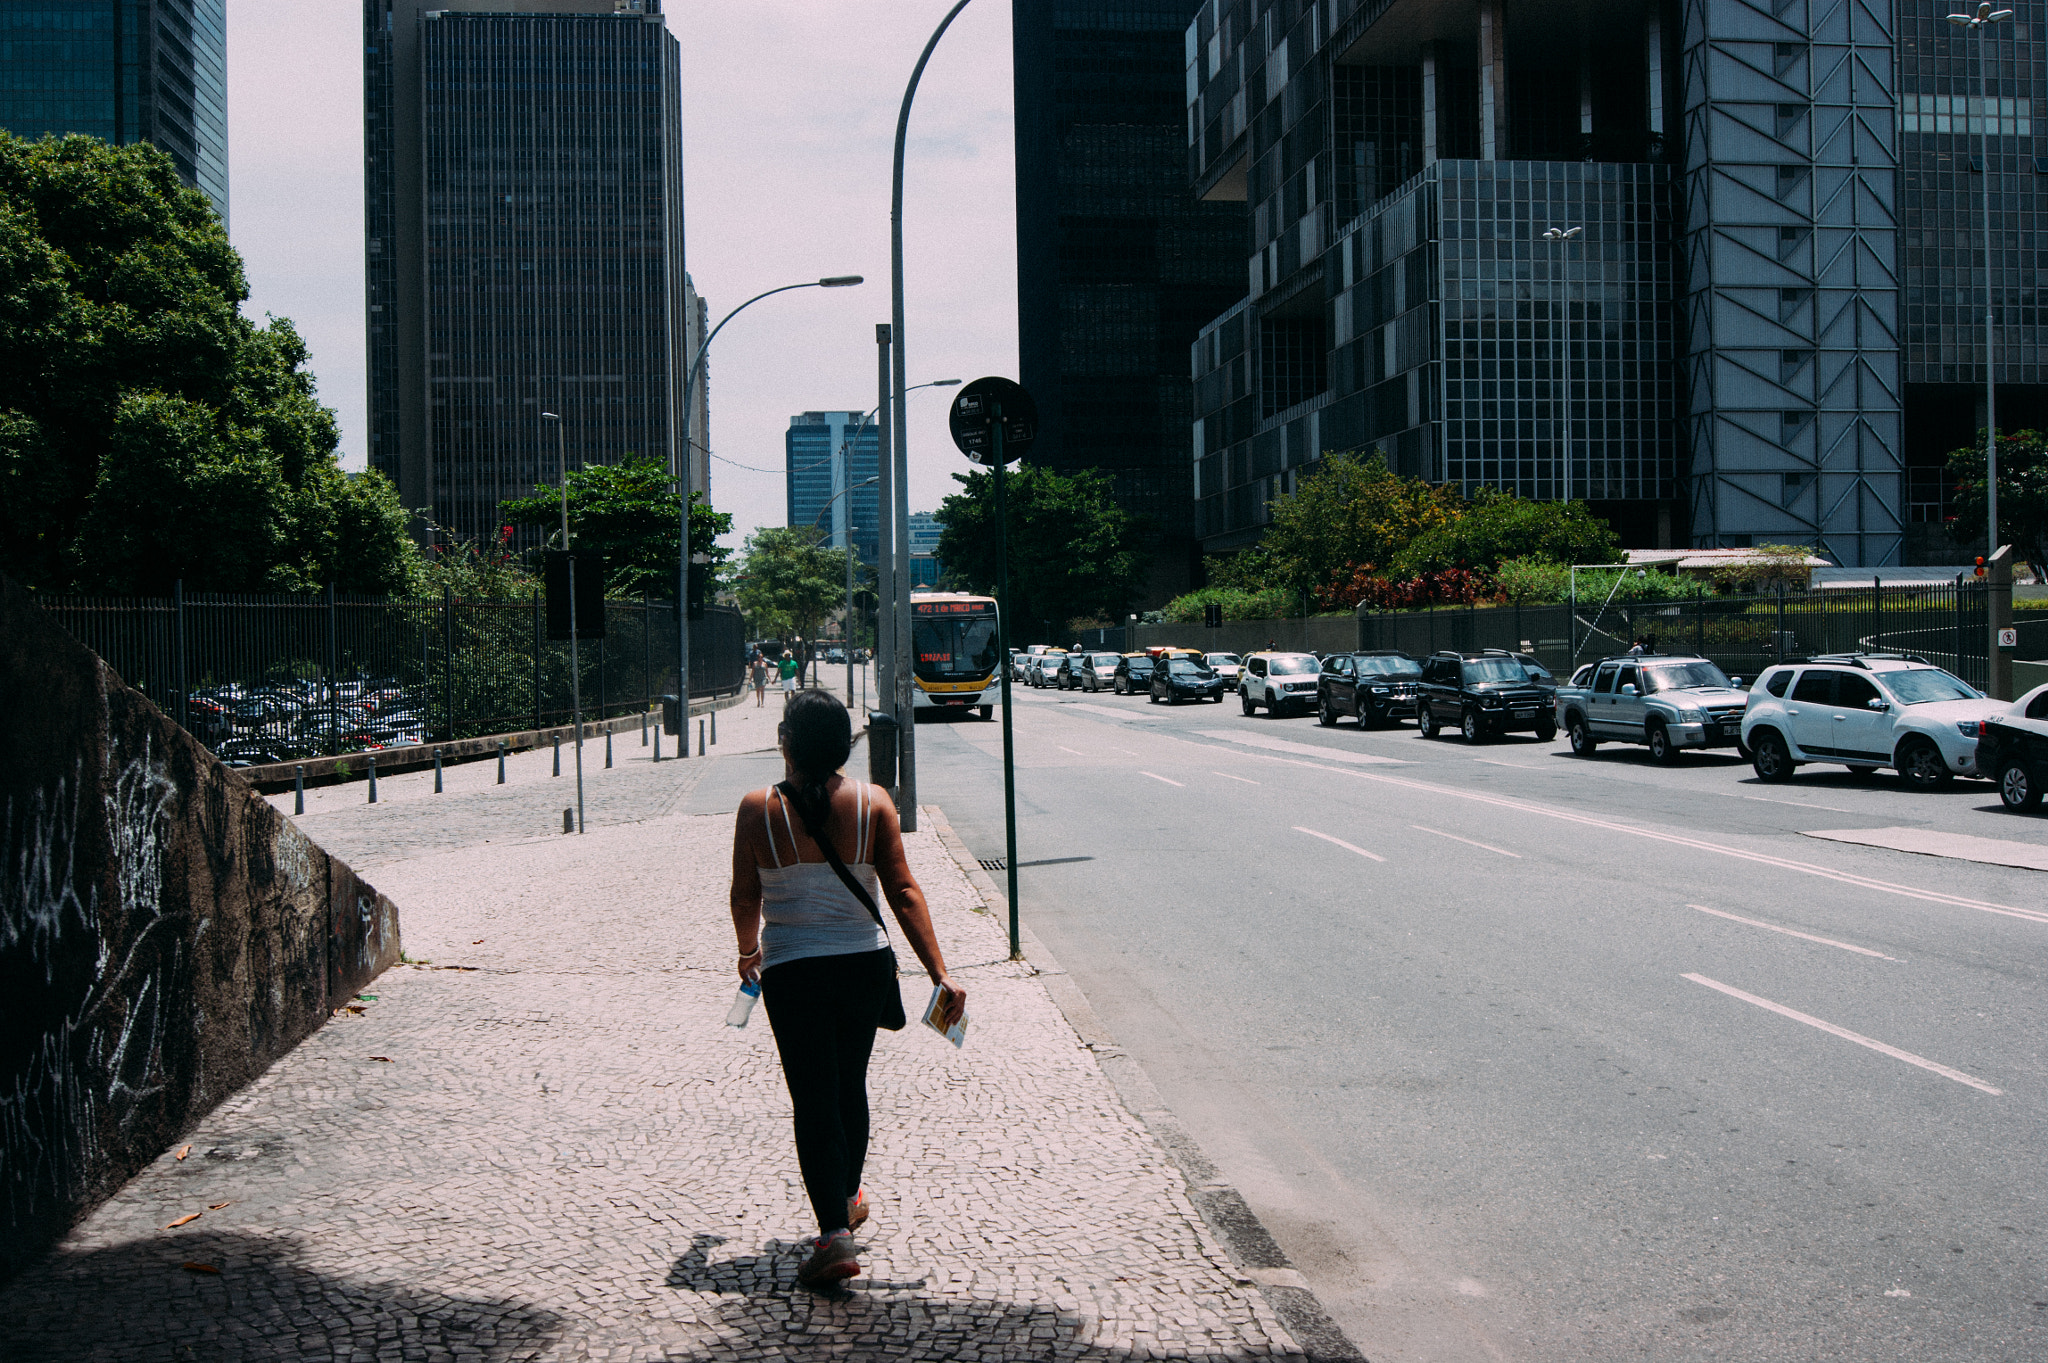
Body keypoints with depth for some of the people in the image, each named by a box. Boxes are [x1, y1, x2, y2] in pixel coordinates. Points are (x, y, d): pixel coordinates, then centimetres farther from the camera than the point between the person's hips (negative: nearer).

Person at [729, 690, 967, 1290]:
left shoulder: (759, 809, -8)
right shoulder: (872, 802, -5)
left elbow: (744, 899, 1)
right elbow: (903, 891, -9)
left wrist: (749, 950, 22)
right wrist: (940, 972, -8)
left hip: (791, 971, -2)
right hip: (866, 965, 3)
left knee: (814, 1098, 1)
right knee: (850, 1086, 22)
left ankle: (835, 1230, -11)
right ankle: (849, 1198, 40)